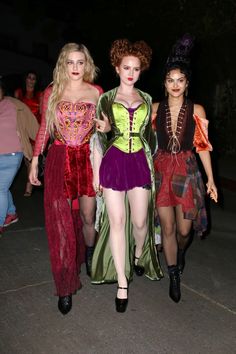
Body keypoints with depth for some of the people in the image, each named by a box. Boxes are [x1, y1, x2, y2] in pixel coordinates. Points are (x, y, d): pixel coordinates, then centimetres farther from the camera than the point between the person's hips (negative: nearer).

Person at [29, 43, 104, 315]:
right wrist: (34, 161, 5)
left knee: (88, 216, 8)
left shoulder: (96, 92, 4)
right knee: (60, 222, -3)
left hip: (87, 158, 1)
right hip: (59, 160, 0)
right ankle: (65, 287, 10)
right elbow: (44, 128, 8)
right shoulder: (52, 92, 5)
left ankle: (90, 256, 41)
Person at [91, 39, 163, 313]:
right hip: (113, 163, -2)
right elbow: (98, 137, 4)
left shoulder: (147, 99, 12)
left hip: (140, 162, 2)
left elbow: (150, 135, 14)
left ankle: (139, 255, 38)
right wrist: (96, 172, 1)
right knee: (117, 221, -1)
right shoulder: (106, 99, 6)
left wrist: (154, 165, 8)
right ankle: (122, 283, 11)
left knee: (140, 221, 3)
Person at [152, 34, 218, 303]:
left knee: (184, 229, 4)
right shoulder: (155, 108, 3)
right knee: (167, 228, 5)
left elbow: (202, 146, 2)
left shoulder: (196, 110, 0)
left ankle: (181, 253, 42)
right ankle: (174, 276, 25)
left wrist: (211, 179, 0)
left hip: (187, 171, 0)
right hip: (161, 170, 1)